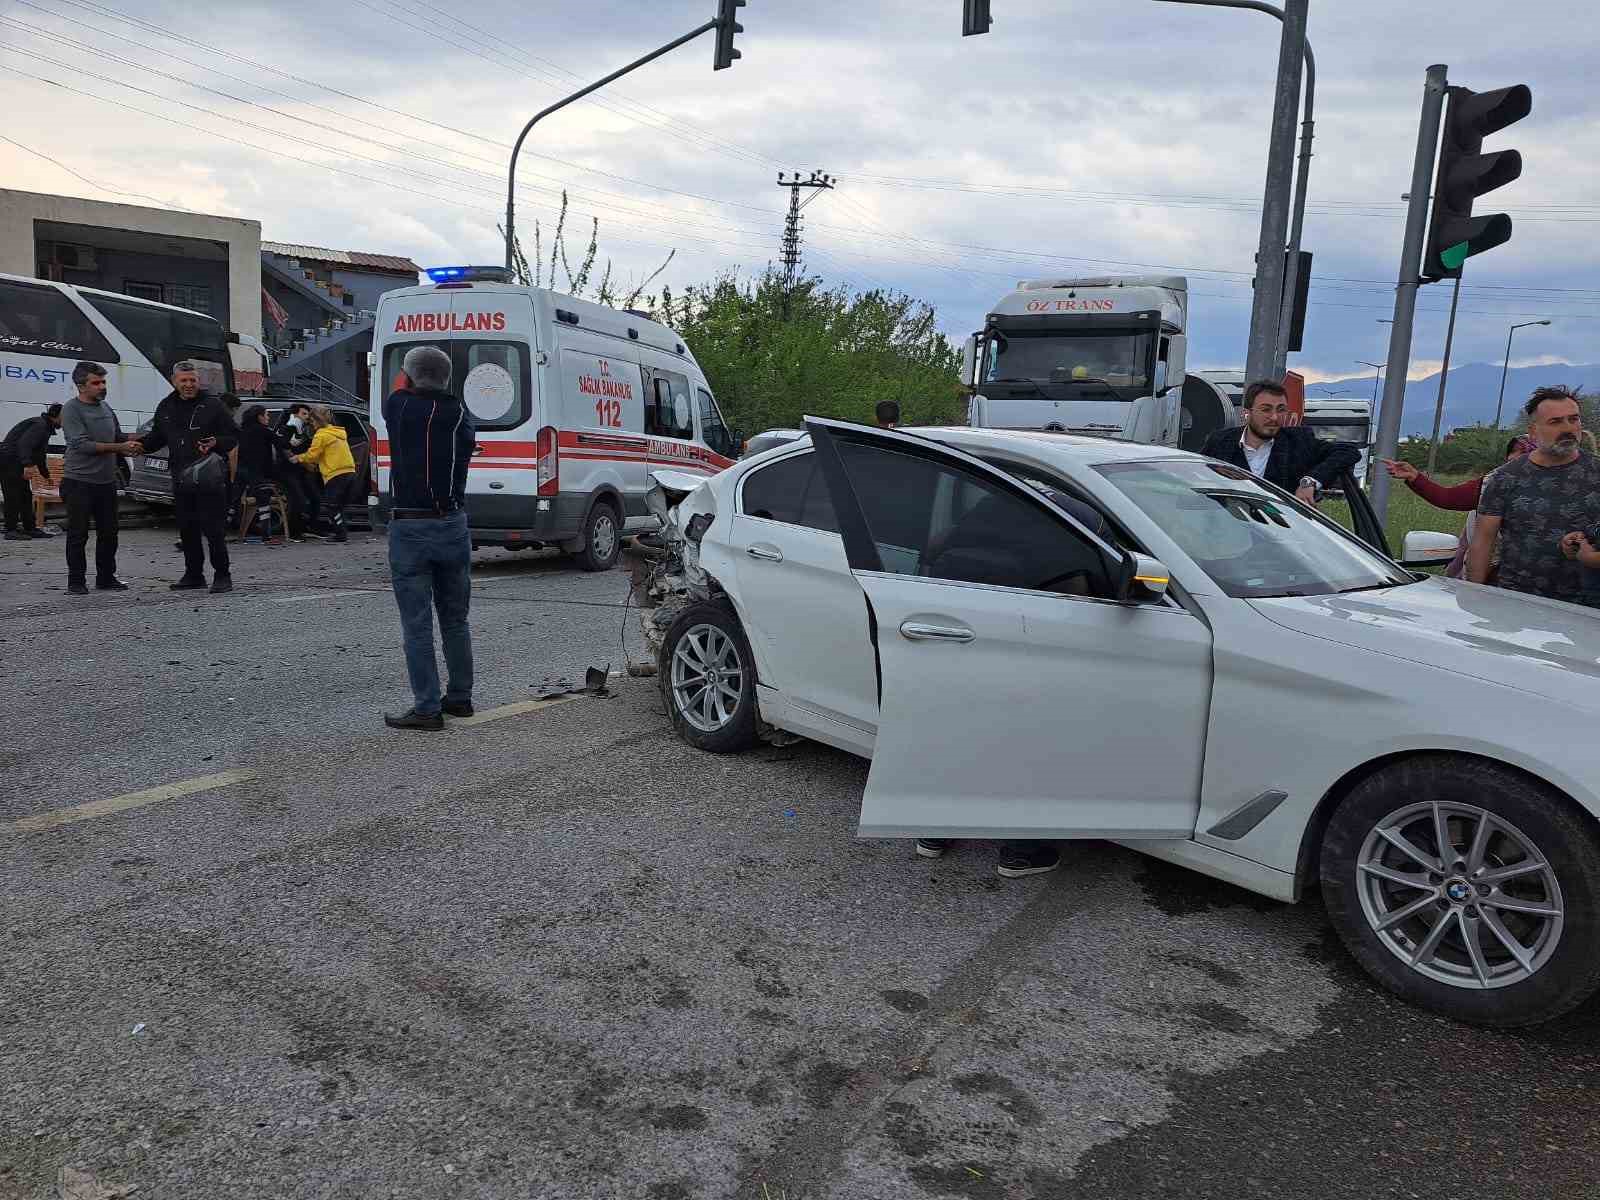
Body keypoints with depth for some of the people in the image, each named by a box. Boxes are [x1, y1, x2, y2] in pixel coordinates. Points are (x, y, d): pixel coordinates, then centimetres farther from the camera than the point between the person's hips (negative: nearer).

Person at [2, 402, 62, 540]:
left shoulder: (45, 427, 19)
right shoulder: (40, 425, -14)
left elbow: (40, 455, 29)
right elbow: (24, 443, -29)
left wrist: (46, 475, 34)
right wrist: (27, 465, -39)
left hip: (17, 463, 11)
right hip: (9, 460, -11)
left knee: (26, 496, 11)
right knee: (14, 496, -9)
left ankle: (30, 529, 15)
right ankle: (11, 530, -6)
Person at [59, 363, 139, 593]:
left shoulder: (106, 407, 12)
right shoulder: (72, 409, -9)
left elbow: (118, 438, 25)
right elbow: (82, 444, -18)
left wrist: (131, 444, 5)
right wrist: (120, 447, -19)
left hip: (106, 481, 6)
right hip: (79, 481, -6)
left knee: (109, 533, 10)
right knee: (78, 535, 0)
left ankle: (106, 578, 20)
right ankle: (76, 581, 7)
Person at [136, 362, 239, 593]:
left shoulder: (212, 405, -2)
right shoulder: (165, 408, 13)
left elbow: (233, 437, -2)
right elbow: (156, 438, 21)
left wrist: (216, 443, -21)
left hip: (209, 479, -6)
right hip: (180, 479, 6)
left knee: (213, 529, -7)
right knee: (187, 530, 11)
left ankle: (222, 575, 2)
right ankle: (193, 575, 21)